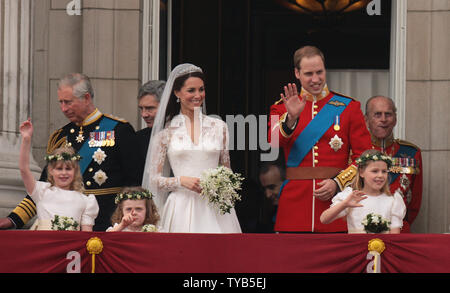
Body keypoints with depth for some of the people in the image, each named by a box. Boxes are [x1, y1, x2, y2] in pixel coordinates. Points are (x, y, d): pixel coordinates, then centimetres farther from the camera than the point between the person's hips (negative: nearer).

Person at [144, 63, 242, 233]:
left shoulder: (218, 127, 11)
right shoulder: (166, 132, 6)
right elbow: (154, 179, 5)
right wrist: (181, 180, -10)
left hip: (214, 208, 1)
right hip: (181, 208, -1)